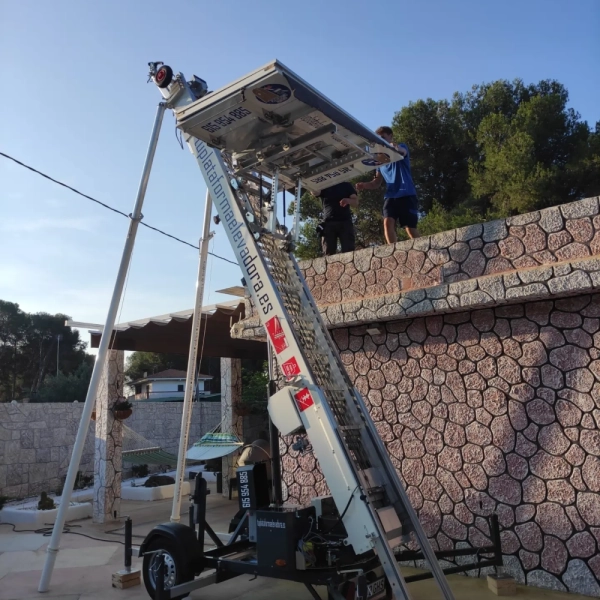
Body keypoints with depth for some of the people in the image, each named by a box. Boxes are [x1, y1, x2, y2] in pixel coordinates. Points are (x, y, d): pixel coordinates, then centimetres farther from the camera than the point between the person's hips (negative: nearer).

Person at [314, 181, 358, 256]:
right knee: (329, 254, -10)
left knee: (348, 252, -13)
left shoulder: (346, 185, 17)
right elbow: (315, 192, -6)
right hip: (328, 223, 0)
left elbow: (356, 202, 6)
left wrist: (348, 200, -16)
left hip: (345, 222, 0)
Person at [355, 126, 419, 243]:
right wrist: (364, 185, -1)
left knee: (410, 228, -9)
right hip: (390, 196, 4)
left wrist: (395, 146, -46)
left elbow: (401, 150, -21)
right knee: (388, 222, -17)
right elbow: (377, 183, 21)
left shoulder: (401, 148, 7)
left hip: (406, 194, -4)